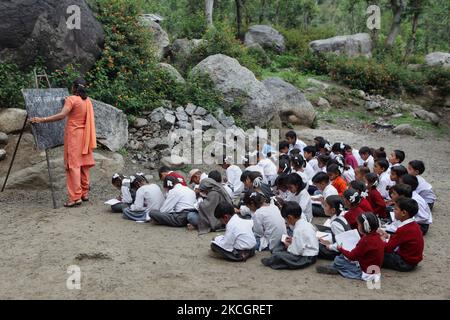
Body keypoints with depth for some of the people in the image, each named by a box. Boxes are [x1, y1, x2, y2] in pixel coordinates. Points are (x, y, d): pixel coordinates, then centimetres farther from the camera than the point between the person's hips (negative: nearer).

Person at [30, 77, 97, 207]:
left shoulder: (71, 99, -11)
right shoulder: (88, 100, 9)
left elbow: (61, 115, -24)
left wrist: (41, 120, -23)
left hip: (74, 134, -7)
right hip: (84, 135, 7)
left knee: (73, 165, -6)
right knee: (84, 164, 12)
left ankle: (75, 198, -8)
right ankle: (85, 194, 17)